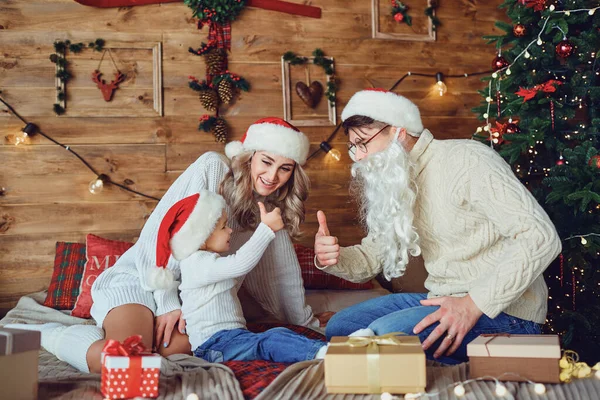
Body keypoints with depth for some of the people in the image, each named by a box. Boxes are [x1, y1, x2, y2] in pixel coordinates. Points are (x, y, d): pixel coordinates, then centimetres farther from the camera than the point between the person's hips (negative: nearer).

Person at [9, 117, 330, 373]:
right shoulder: (212, 168, -9)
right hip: (144, 279, -5)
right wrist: (167, 302, -14)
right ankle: (36, 333, -3)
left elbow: (282, 273, 21)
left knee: (176, 349, -33)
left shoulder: (272, 212, 11)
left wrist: (308, 323, 25)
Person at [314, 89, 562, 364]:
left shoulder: (466, 159, -16)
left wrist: (474, 304, -28)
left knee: (385, 332, -27)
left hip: (504, 311, -8)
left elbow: (541, 237, -23)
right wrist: (332, 258, -11)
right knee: (339, 327, 1)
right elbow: (371, 258, 13)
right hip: (444, 300, 8)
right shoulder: (397, 183, 11)